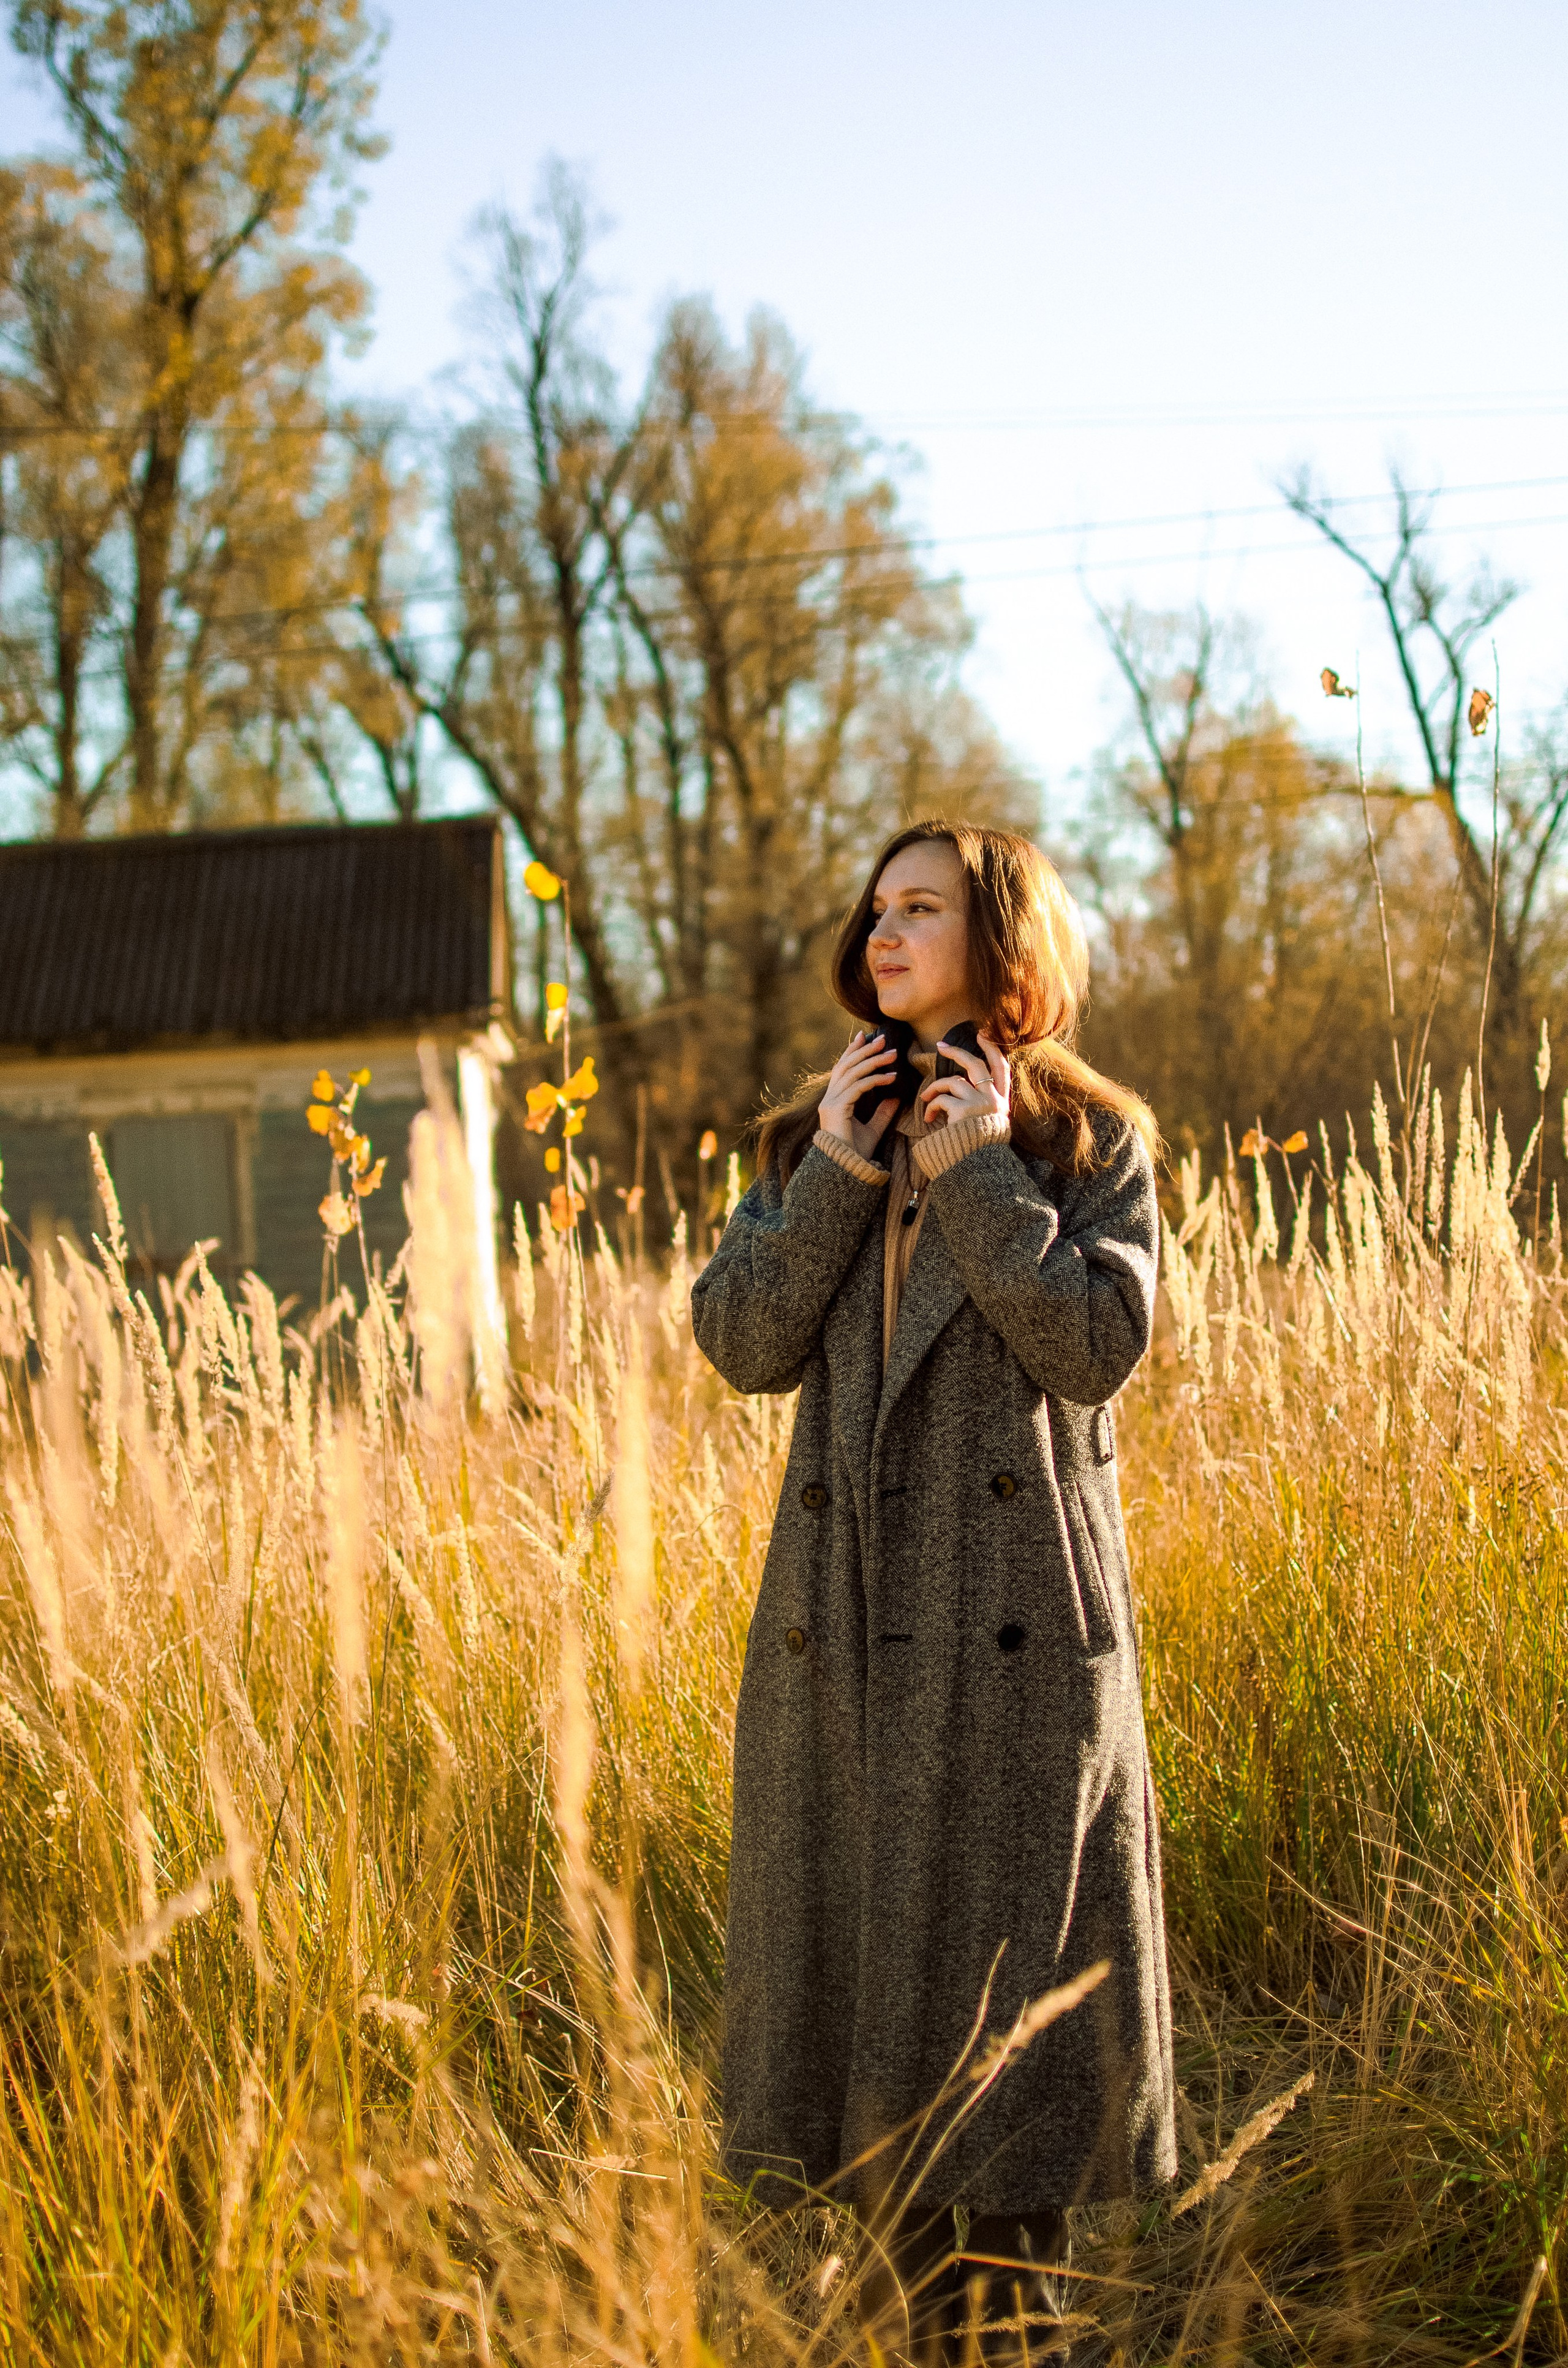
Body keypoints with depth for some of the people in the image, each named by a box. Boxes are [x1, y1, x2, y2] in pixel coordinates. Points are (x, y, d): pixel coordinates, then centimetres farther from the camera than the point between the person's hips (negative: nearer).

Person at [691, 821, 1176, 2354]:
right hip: (842, 1620, 4)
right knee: (856, 1937, 8)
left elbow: (1098, 1345, -12)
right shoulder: (814, 1138, 12)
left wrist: (980, 1177, -13)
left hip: (1015, 1617, -4)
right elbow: (741, 1342, 0)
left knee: (1004, 1945, 1)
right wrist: (836, 1178, -9)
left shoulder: (1092, 1136, 1)